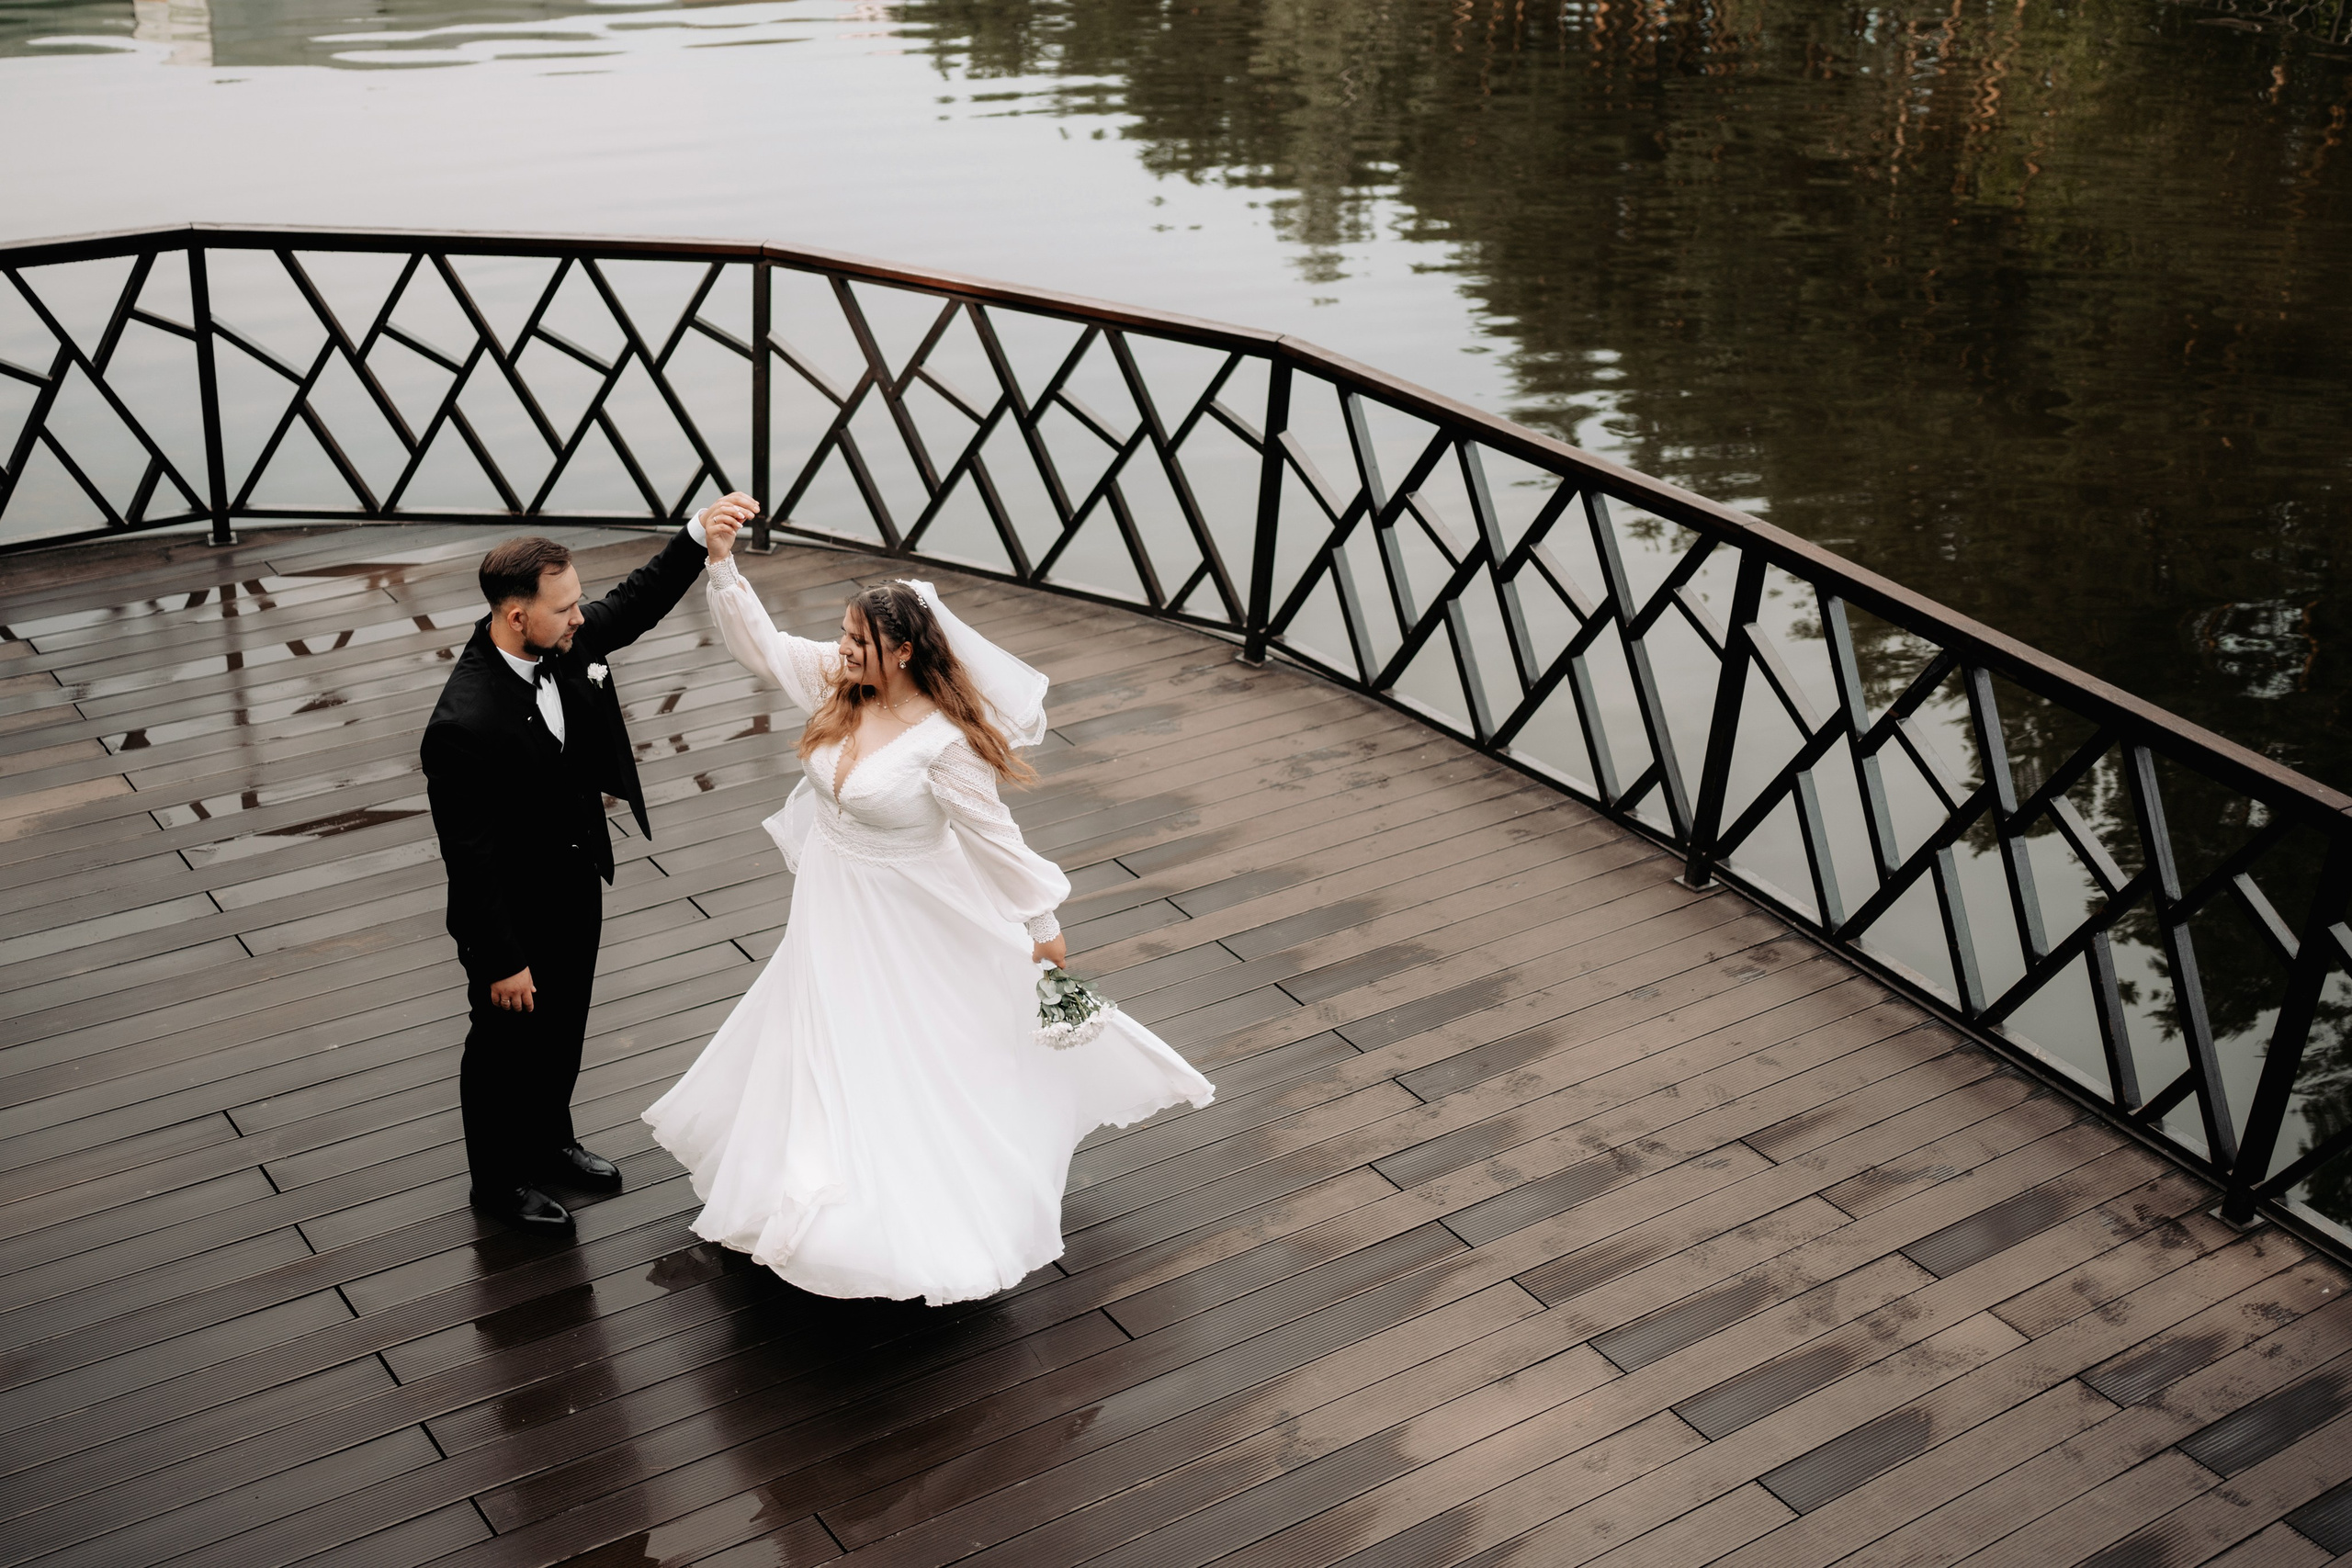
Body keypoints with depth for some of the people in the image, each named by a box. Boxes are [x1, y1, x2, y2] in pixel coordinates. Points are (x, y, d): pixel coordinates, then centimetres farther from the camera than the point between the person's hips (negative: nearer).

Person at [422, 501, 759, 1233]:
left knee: (564, 1031, 27)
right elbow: (471, 858, -28)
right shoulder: (463, 725, -35)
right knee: (507, 1045, 17)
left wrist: (699, 533, -10)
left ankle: (549, 1143, 52)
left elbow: (636, 603, 5)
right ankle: (499, 1179, 40)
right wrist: (502, 962, -20)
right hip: (513, 917, -7)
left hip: (577, 886, 8)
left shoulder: (566, 642, -14)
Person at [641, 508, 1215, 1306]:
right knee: (820, 1044, 23)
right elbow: (761, 643, 3)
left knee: (911, 1064, 3)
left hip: (903, 925, -7)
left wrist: (1042, 925, -12)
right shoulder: (838, 686, -8)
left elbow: (993, 837, -19)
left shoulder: (943, 740, -27)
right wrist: (721, 562, -9)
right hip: (832, 911, 7)